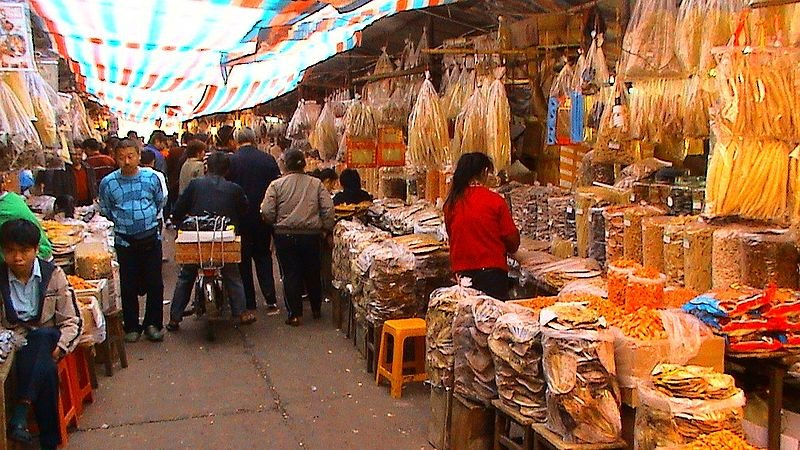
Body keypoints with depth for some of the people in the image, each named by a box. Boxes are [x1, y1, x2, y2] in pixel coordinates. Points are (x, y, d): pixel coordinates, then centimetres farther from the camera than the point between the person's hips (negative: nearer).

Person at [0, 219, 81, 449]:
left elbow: (71, 321, -1)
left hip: (47, 339, 0)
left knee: (39, 337, -38)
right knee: (46, 370, -33)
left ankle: (20, 412, -36)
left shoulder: (53, 274, -2)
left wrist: (59, 347, -18)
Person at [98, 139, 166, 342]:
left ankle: (153, 324, 19)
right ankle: (131, 327, 20)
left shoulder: (151, 177, -2)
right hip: (125, 240, 0)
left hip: (151, 237, 1)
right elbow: (105, 211, 11)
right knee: (128, 286, 6)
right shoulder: (108, 183, -4)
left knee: (155, 283, 5)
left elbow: (160, 202, 14)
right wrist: (123, 223, 9)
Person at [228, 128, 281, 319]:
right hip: (264, 217, 2)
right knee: (263, 256, 16)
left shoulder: (231, 161, -10)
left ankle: (249, 306, 11)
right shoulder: (268, 159, -5)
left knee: (243, 260, 8)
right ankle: (271, 301, 8)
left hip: (240, 218, -2)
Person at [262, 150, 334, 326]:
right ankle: (316, 309, 31)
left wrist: (277, 223, 11)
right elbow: (328, 209, -5)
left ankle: (294, 314, 7)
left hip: (285, 235, -2)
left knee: (290, 274, 6)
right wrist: (326, 229, 7)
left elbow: (267, 212, -8)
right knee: (312, 273, 16)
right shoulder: (316, 184, -2)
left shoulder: (277, 185, -6)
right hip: (311, 235, 2)